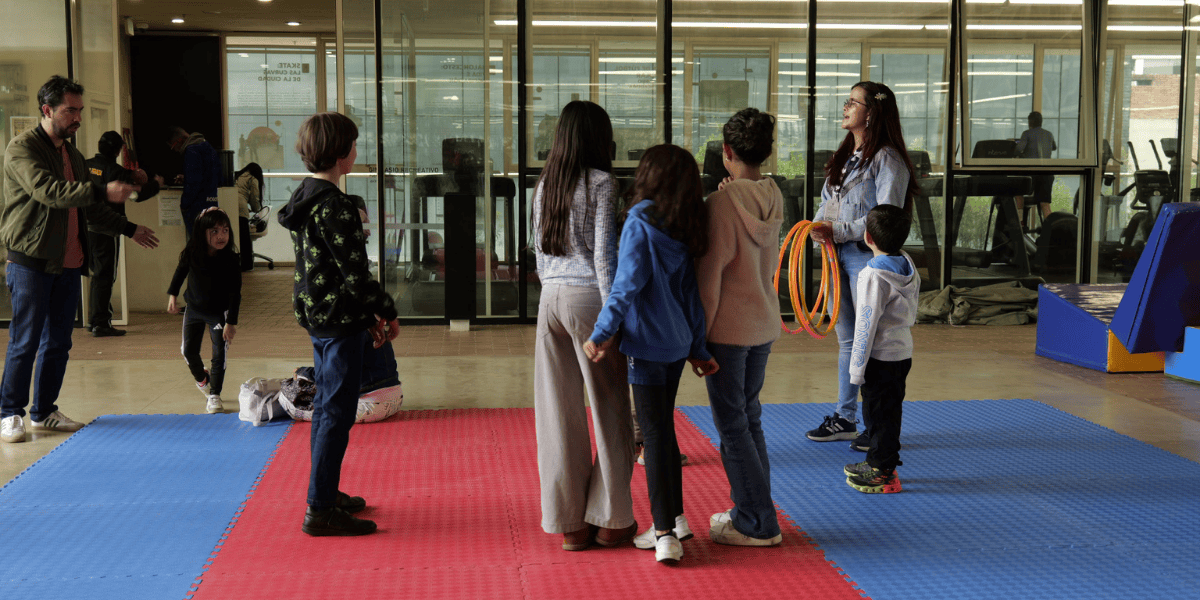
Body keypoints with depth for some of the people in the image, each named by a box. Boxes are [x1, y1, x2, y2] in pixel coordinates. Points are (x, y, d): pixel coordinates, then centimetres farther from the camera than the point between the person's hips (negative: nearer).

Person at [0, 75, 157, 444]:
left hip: (69, 264, 7)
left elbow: (89, 210, 29)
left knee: (58, 343, 10)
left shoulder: (73, 156, 19)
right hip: (31, 263, -7)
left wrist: (129, 229, 25)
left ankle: (44, 412, 19)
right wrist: (103, 192, -32)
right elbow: (48, 191, -25)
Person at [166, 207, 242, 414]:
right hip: (194, 309, 3)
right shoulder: (191, 253, -18)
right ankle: (202, 378, 42)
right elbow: (181, 271, 5)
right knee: (188, 351, 12)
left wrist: (231, 322, -21)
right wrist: (173, 294, 4)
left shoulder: (230, 260, -25)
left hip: (219, 312, -3)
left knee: (219, 354, -7)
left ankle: (214, 395, 4)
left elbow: (235, 294, -20)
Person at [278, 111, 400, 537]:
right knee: (337, 412, -4)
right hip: (340, 320, -10)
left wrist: (369, 315, 18)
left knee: (327, 406, 19)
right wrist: (387, 311, -9)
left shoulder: (305, 197, 12)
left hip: (317, 315, 10)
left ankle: (325, 493, 31)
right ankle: (320, 510, 1)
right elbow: (356, 273, -22)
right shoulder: (333, 206, -20)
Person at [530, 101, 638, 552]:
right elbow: (604, 255, -11)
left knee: (559, 413, 7)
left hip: (550, 298, 6)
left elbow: (540, 253, 14)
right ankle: (609, 519, 12)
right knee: (608, 410, 6)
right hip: (588, 297, -6)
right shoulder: (601, 184, -7)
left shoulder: (545, 185, 11)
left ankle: (569, 523, 13)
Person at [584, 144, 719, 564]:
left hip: (648, 343, -7)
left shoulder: (641, 222, -12)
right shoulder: (686, 229, 8)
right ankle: (674, 518, 29)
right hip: (677, 342, 7)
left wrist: (602, 333, -13)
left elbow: (627, 283, -18)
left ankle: (665, 534, -1)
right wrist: (698, 349, 16)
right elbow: (691, 291, 12)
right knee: (663, 428, 19)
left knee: (656, 434, -3)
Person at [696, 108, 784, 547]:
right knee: (749, 417, 17)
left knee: (731, 423, 2)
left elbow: (710, 273, -16)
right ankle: (753, 511, 25)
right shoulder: (773, 198, 2)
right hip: (765, 322, 7)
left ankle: (759, 523, 7)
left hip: (729, 328, -7)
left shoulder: (723, 202, -17)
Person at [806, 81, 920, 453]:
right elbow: (828, 202, 16)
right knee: (846, 340, 14)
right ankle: (845, 418, 23)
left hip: (868, 257, -8)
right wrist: (819, 228, -5)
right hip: (837, 256, 8)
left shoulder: (887, 159, -12)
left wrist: (838, 232, -20)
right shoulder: (845, 156, 15)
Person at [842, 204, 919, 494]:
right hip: (903, 352, 9)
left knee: (879, 412, 0)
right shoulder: (907, 266, 6)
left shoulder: (874, 274, -21)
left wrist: (857, 367, -15)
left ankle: (883, 474, 7)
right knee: (889, 410, 17)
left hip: (881, 358, -9)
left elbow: (867, 324, -21)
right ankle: (879, 462, 30)